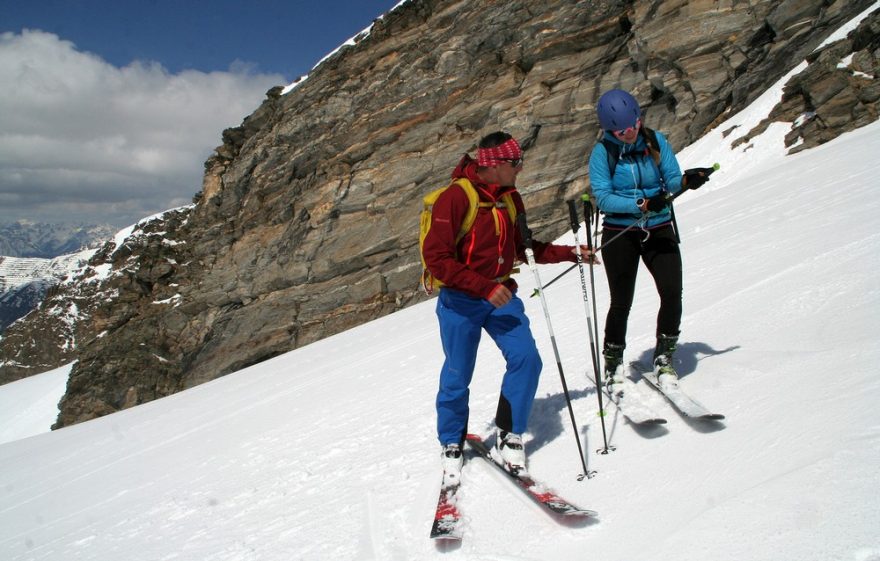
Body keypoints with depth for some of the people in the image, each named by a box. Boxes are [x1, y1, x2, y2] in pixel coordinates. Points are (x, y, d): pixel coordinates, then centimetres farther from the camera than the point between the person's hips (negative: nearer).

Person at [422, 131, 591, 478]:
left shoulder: (510, 197, 5)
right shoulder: (455, 197, -17)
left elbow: (524, 248, 17)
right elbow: (437, 258, -21)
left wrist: (571, 254, 8)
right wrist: (485, 288, -25)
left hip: (501, 295, 6)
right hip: (460, 302, -5)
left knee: (526, 358, -10)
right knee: (457, 377, 4)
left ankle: (508, 435, 10)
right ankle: (452, 444, 28)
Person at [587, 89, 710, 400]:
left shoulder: (656, 141, -1)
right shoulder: (602, 152, -8)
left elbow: (671, 181, 0)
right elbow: (603, 198, -15)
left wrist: (686, 180, -23)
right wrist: (642, 204, -26)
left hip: (659, 230, 2)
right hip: (620, 234, -2)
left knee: (672, 293, -11)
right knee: (621, 303, 0)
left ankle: (663, 357, 12)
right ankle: (613, 365, 21)